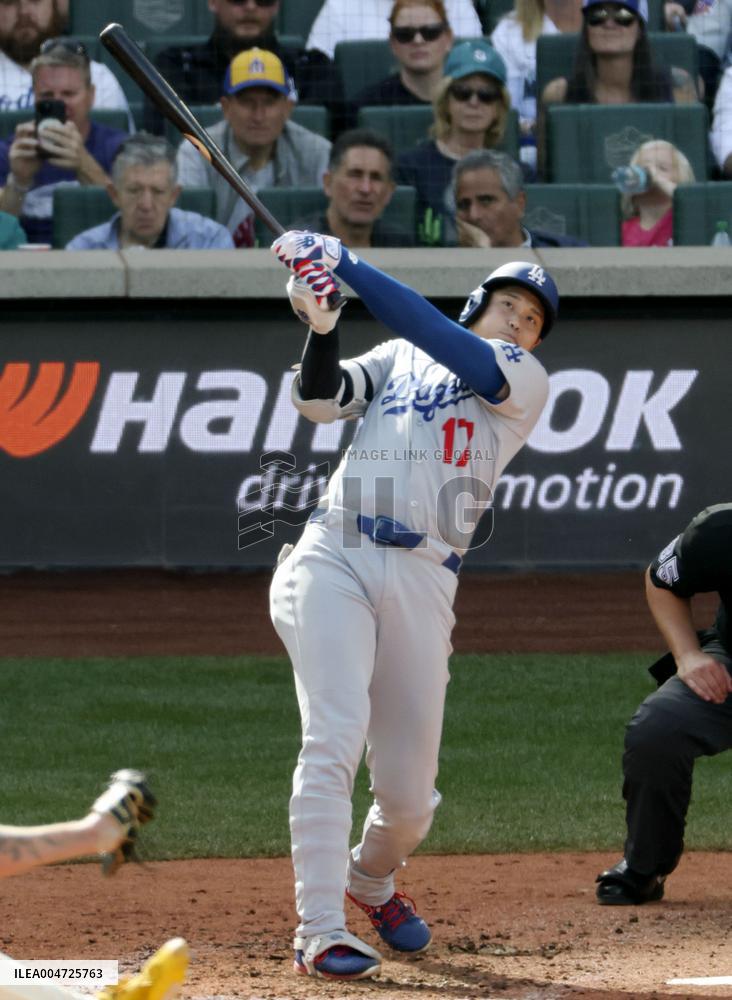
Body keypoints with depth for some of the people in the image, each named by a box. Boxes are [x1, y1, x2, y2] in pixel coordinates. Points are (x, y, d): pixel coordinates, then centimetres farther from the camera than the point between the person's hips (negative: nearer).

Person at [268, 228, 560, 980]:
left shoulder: (525, 381, 10)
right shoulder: (399, 358, 18)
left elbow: (443, 340, -6)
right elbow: (320, 400, 4)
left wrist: (346, 264, -11)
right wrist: (321, 325, -16)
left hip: (422, 580, 1)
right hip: (334, 556, -1)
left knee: (409, 791, 3)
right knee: (335, 736, -20)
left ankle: (371, 879, 37)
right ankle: (319, 932, -19)